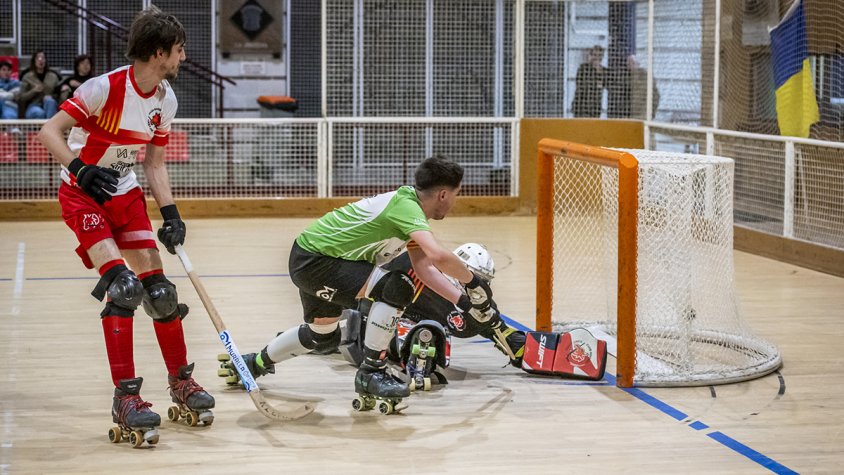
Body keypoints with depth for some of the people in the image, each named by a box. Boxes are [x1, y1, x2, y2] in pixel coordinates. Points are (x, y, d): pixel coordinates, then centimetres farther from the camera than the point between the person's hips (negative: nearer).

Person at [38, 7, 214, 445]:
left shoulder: (165, 100, -1)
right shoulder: (106, 88, -22)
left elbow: (154, 162, 7)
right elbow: (48, 132, -20)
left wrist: (171, 215, -3)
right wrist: (81, 169, -35)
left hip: (125, 192, 6)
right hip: (81, 192, -6)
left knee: (157, 288, 3)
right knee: (122, 286, -20)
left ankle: (181, 383, 21)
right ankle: (125, 399, -14)